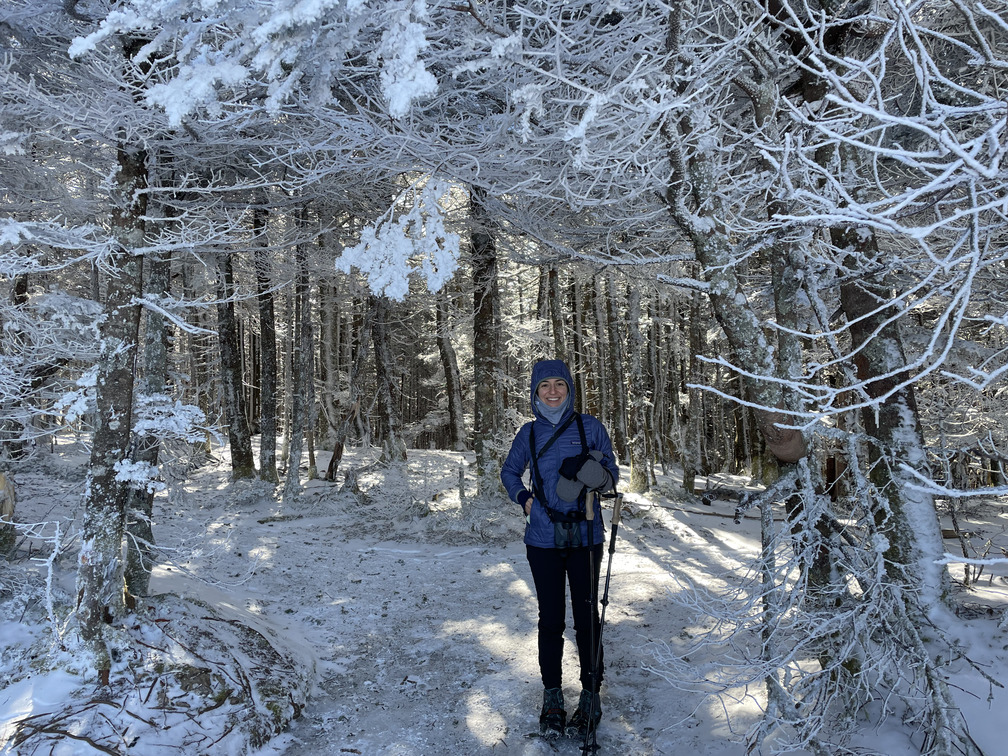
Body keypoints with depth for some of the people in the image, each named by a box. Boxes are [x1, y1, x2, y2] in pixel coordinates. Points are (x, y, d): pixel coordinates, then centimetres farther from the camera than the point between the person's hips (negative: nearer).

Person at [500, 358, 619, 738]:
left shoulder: (590, 427, 1)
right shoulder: (529, 433, 6)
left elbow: (612, 473, 6)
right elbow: (509, 472, 20)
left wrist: (597, 474, -17)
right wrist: (524, 498, 1)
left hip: (585, 537, -1)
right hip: (543, 539, 1)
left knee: (586, 618, 3)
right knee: (550, 619, 7)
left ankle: (591, 696, 17)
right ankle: (552, 696, 20)